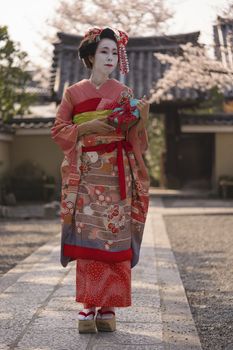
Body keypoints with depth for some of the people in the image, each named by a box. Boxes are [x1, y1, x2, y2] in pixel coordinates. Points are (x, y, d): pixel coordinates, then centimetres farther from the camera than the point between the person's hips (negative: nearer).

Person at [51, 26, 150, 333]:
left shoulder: (125, 94, 9)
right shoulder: (74, 93, 8)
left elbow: (133, 139, 6)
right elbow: (58, 130, 6)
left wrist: (142, 118, -15)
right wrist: (87, 127, -10)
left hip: (117, 176, 1)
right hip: (86, 176, 0)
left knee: (115, 239, -4)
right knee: (88, 238, -7)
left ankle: (108, 308, 1)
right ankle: (88, 307, -3)